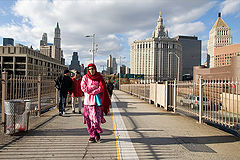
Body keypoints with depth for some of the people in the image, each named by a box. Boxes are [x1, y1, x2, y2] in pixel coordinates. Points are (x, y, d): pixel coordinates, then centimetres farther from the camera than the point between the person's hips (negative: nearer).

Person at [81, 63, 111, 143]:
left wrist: (90, 90, -10)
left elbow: (102, 88, -4)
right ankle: (92, 135, 14)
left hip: (97, 100, -1)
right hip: (88, 100, 1)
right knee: (89, 119, 2)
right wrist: (94, 87, -7)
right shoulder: (85, 78, 7)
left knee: (96, 118, -6)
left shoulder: (99, 77, 6)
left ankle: (97, 133, 15)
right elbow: (84, 88, -5)